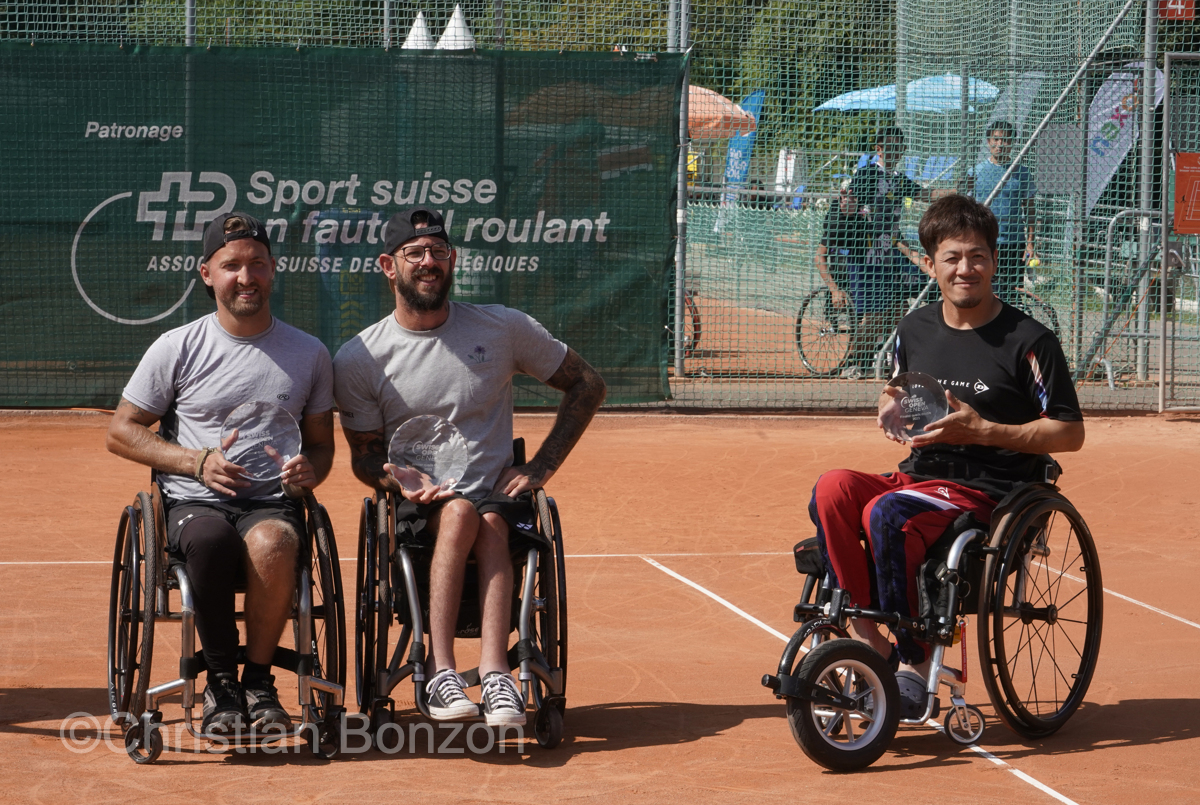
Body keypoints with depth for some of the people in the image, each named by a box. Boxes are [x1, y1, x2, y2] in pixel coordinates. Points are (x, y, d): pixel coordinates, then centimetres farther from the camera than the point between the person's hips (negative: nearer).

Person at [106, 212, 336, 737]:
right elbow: (121, 432, 8)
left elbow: (321, 445, 20)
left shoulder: (309, 355, 11)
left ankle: (258, 679, -17)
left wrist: (308, 470, -6)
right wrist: (198, 462, -7)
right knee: (211, 539, -38)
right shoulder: (176, 349, 5)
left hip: (272, 503, 1)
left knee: (273, 542, -37)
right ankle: (220, 681, -19)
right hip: (192, 502, -1)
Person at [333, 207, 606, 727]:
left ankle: (494, 674, -49)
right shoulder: (357, 360, 3)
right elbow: (365, 456, 9)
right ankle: (442, 674, -43)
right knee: (460, 512, -35)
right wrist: (398, 481, -14)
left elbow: (587, 385, 13)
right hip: (418, 508, -1)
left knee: (490, 521, -35)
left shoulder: (503, 328, 4)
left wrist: (540, 468, 4)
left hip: (497, 493, 1)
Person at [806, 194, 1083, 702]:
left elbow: (1070, 433, -7)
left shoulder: (1028, 341, -6)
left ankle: (913, 660, -20)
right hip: (918, 477, 6)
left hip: (986, 492, -6)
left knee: (886, 514, -33)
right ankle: (865, 636, -21)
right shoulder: (915, 329, 11)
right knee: (832, 490, -25)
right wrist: (891, 409, 2)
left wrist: (982, 430, -17)